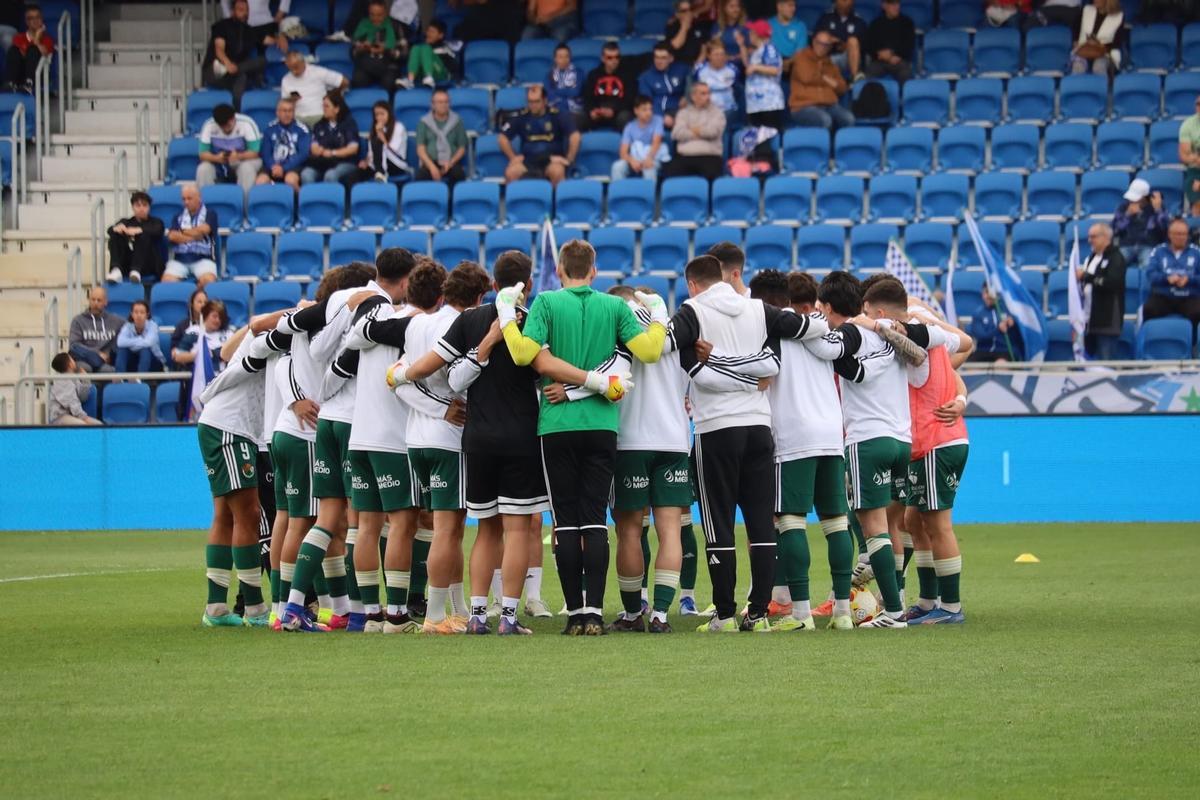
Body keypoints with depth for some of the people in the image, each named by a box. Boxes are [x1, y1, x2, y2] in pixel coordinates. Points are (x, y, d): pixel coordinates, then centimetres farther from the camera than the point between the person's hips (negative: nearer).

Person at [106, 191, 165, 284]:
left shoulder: (155, 222, 16)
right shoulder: (125, 222, 23)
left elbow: (156, 231, -9)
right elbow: (110, 229, 1)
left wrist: (138, 230, -28)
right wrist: (116, 229, -24)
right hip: (126, 268, 2)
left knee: (143, 236, -26)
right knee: (114, 237, -18)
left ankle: (136, 272, -43)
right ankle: (116, 270, -39)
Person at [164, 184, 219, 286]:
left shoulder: (209, 214, 10)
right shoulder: (179, 217, 17)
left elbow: (203, 230, -9)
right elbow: (172, 236, 1)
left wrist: (183, 232, 7)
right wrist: (195, 236, -2)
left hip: (203, 258, -2)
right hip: (180, 259, 2)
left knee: (208, 280, -34)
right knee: (167, 280, -28)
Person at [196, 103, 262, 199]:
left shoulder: (247, 124, -20)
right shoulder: (209, 126, -15)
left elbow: (254, 152, -20)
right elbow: (203, 154, -15)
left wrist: (238, 156, -40)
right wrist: (216, 158, -36)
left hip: (243, 162, -2)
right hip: (219, 167, 2)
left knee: (247, 168, -35)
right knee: (203, 169, -27)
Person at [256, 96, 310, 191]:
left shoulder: (302, 129, -1)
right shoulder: (270, 128, 8)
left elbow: (303, 154, -5)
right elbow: (265, 153, 7)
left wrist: (283, 168, -14)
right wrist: (273, 166, -14)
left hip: (294, 166, -2)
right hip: (274, 166, 2)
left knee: (290, 180, -36)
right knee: (260, 181, -28)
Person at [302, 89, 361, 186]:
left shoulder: (348, 123, 3)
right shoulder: (320, 125, 17)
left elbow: (353, 148, -5)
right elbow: (314, 148, 10)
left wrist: (332, 153, -11)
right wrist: (322, 151, -14)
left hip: (345, 163, -4)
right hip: (322, 162, 4)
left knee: (330, 175, -38)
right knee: (306, 175, -28)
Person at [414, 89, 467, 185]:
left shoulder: (457, 122, 11)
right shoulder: (424, 122, 10)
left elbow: (462, 148, 10)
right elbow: (420, 149, 2)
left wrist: (451, 163, -10)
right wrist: (431, 166, -15)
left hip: (452, 163, 1)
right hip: (430, 162, 0)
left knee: (459, 174, -35)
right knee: (421, 175, -35)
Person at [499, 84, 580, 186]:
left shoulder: (555, 115, 2)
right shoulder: (521, 117, 8)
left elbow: (575, 136, -2)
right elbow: (503, 138, 12)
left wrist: (569, 159, -5)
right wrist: (513, 157, 3)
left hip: (552, 160, -2)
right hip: (528, 161, 2)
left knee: (557, 172, -39)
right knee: (510, 173, -32)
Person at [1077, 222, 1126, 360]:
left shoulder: (1116, 258, -6)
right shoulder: (1092, 258, 19)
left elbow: (1112, 282, -21)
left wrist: (1086, 276, -19)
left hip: (1106, 321, -8)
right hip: (1090, 321, 8)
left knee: (1106, 362, -10)